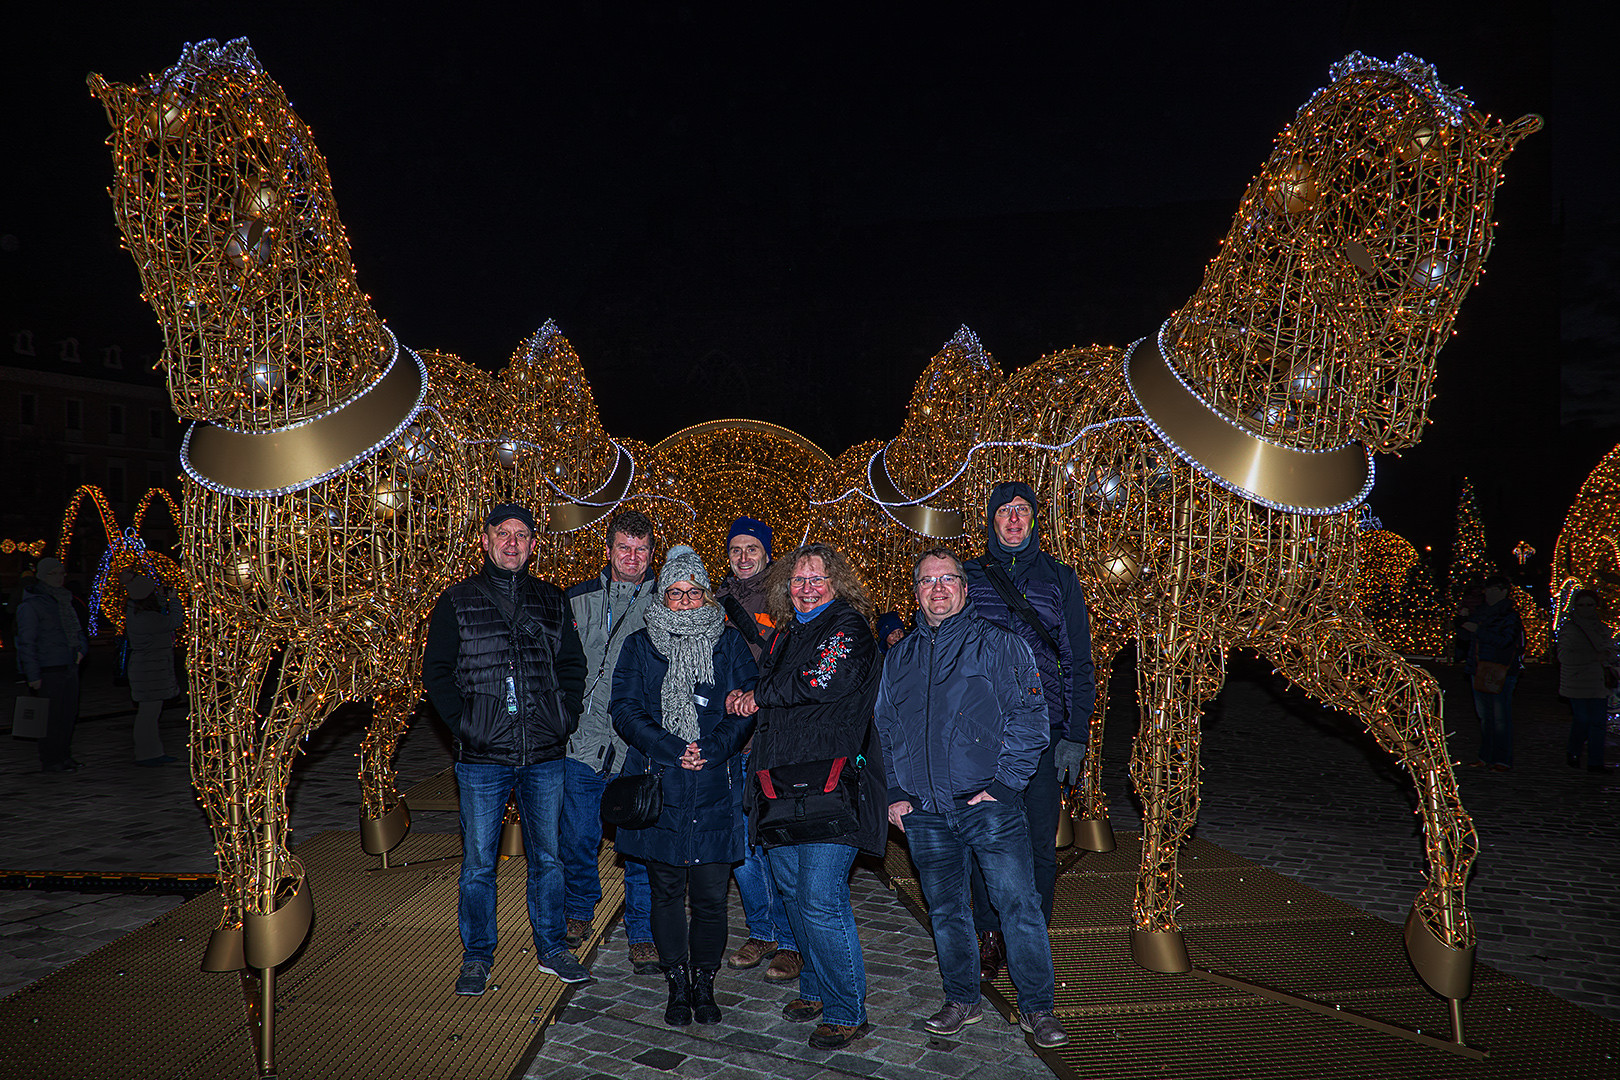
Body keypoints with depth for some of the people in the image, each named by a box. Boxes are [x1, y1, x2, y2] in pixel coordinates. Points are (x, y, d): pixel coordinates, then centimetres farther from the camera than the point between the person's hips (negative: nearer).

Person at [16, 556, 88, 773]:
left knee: (69, 713, 11)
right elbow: (26, 642, -12)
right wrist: (33, 675, -16)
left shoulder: (65, 601, 15)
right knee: (52, 715, -3)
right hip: (48, 669, -7)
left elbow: (78, 630, 25)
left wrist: (82, 649, 4)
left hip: (69, 666, 7)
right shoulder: (31, 605, -9)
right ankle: (50, 761, 6)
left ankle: (63, 756, 22)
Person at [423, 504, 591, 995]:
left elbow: (572, 664, 14)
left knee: (548, 858, 11)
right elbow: (436, 671, 2)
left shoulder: (551, 600, 9)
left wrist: (563, 719, 2)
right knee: (478, 863, 7)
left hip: (545, 756, 2)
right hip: (483, 757, -2)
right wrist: (463, 726, -7)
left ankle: (552, 947, 26)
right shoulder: (457, 602, 2)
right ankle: (477, 956, 23)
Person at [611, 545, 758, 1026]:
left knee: (711, 894, 2)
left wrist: (712, 748, -13)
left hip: (715, 791, 0)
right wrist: (672, 749, -13)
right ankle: (677, 985, 24)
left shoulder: (729, 642, 7)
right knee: (666, 890, 8)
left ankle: (704, 983, 22)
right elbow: (625, 710, -1)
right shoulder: (641, 645, 7)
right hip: (659, 787, 0)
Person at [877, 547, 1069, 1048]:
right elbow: (884, 730, 19)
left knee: (1018, 903, -3)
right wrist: (895, 793, 9)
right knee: (946, 909, 12)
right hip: (924, 811, 4)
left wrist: (1002, 785, -11)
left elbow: (1030, 720, -5)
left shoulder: (998, 644, 0)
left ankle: (1036, 1007, 13)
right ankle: (962, 1001, 29)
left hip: (988, 804, -4)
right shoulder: (900, 658, 14)